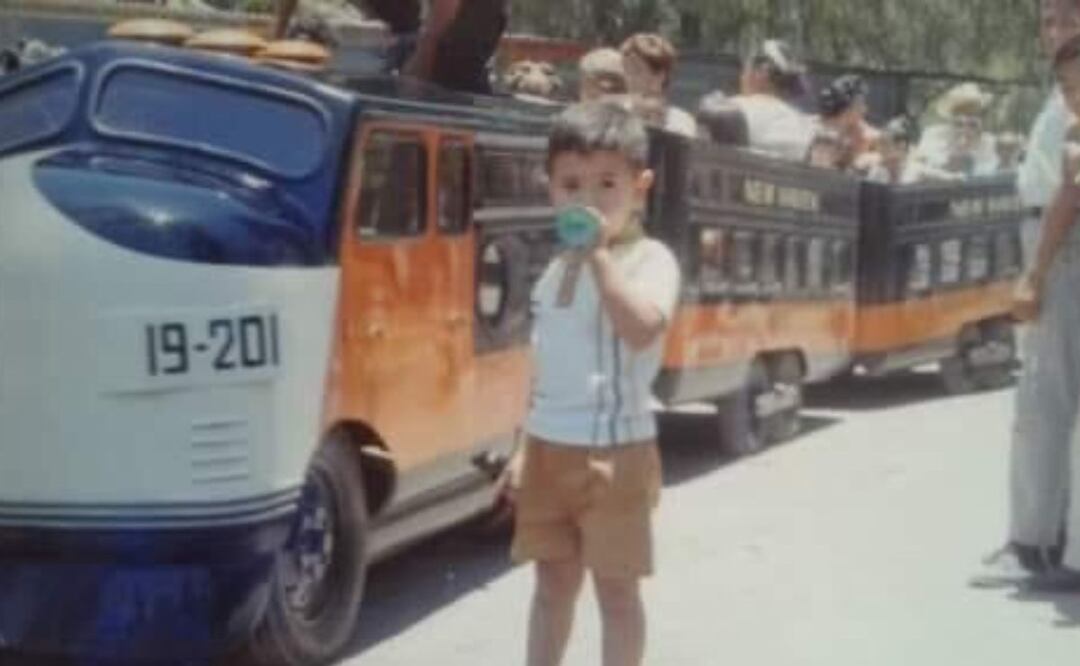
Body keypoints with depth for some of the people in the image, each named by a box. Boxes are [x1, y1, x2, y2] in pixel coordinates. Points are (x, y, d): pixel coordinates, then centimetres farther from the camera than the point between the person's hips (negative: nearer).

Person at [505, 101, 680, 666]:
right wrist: (527, 447, 16)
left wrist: (600, 254, -34)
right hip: (550, 448, 7)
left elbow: (642, 329, -34)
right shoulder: (558, 267, 11)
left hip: (614, 451, -7)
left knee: (616, 588, 6)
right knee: (554, 581, 16)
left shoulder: (649, 259, -13)